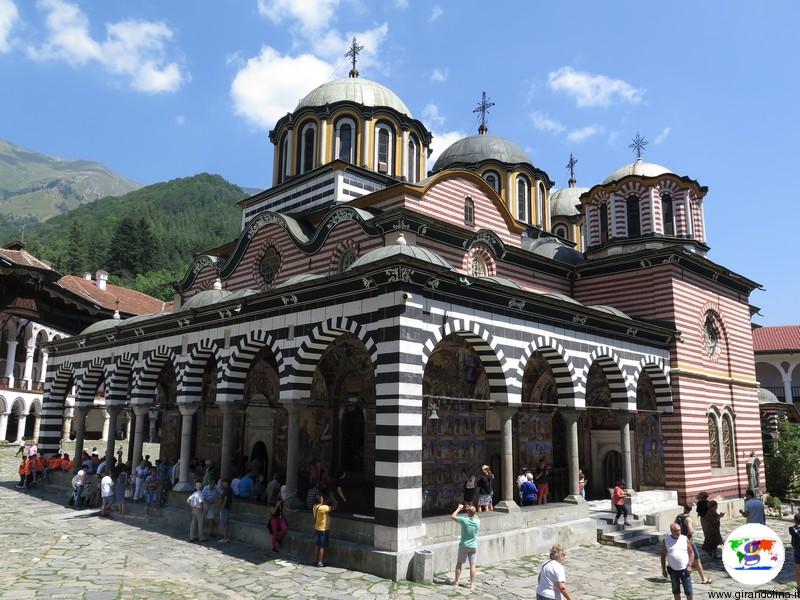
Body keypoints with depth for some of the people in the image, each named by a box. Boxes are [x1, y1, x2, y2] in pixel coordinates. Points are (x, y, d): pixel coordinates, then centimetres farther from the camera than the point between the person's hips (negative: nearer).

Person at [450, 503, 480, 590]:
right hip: (473, 546, 2)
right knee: (473, 565, 6)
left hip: (463, 546, -1)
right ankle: (472, 584, 7)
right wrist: (472, 510, 17)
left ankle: (456, 582, 22)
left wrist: (458, 509, 6)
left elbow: (452, 516, -4)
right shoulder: (477, 522, -10)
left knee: (459, 563, 14)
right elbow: (476, 517, 18)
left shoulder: (464, 520, -18)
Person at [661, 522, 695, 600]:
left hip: (685, 570, -1)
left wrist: (689, 565, -9)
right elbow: (663, 555, 1)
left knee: (688, 591, 1)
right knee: (676, 591, 13)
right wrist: (663, 569, -1)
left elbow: (691, 552, 2)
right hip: (673, 570, 1)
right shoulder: (665, 540, -3)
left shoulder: (685, 539, -2)